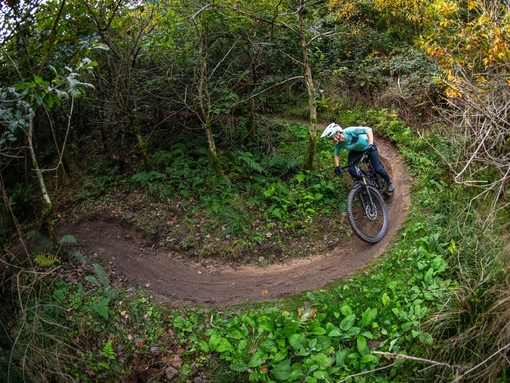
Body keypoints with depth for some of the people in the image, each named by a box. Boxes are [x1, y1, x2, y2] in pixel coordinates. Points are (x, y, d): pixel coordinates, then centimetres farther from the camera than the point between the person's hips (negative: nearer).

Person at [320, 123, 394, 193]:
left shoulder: (349, 131, -39)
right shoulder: (338, 144, -23)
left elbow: (368, 129, -41)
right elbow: (336, 154, -6)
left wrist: (370, 144, -51)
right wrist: (337, 167, -16)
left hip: (368, 146, -4)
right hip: (356, 150, 4)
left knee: (378, 169, -8)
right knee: (351, 169, -16)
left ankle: (389, 182, 22)